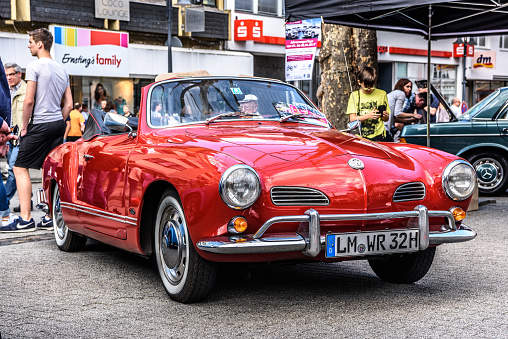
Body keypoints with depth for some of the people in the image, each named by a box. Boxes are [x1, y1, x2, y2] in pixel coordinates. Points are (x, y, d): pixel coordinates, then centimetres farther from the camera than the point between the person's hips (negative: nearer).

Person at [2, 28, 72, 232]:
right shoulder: (61, 70, 15)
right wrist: (58, 125, 17)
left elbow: (29, 101, -14)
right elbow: (69, 105, 14)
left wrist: (24, 126, -5)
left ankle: (25, 219, -7)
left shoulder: (35, 66, -8)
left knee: (20, 168, -2)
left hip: (40, 124, -8)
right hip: (58, 124, 8)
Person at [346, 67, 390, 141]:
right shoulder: (355, 95, 8)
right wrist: (368, 116, -16)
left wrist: (384, 116, -10)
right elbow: (352, 119, 0)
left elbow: (386, 119, 14)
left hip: (378, 136, 0)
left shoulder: (382, 94, 11)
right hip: (360, 136, 0)